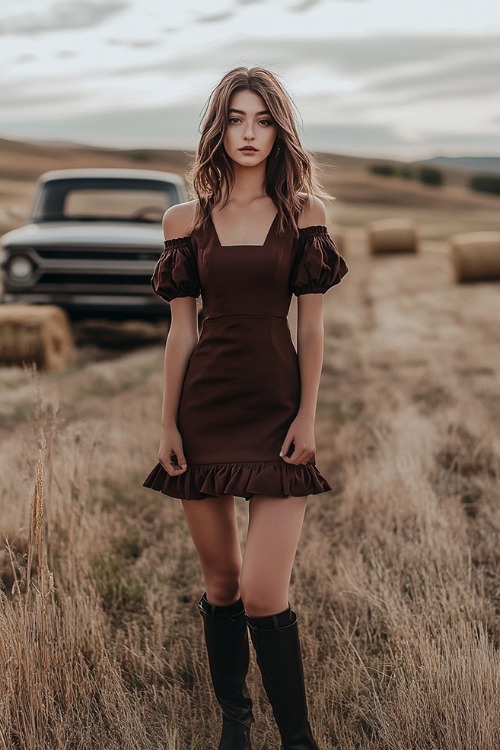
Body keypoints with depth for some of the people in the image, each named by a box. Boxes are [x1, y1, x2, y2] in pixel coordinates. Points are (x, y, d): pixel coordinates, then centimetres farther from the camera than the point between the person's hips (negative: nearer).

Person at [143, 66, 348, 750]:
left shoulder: (303, 213, 2)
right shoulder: (186, 220, 6)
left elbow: (311, 325, 0)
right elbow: (181, 329, 6)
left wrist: (307, 416, -6)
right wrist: (168, 425, 4)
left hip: (276, 404, -2)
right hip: (205, 406, 2)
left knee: (263, 593, -10)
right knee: (220, 579, 10)